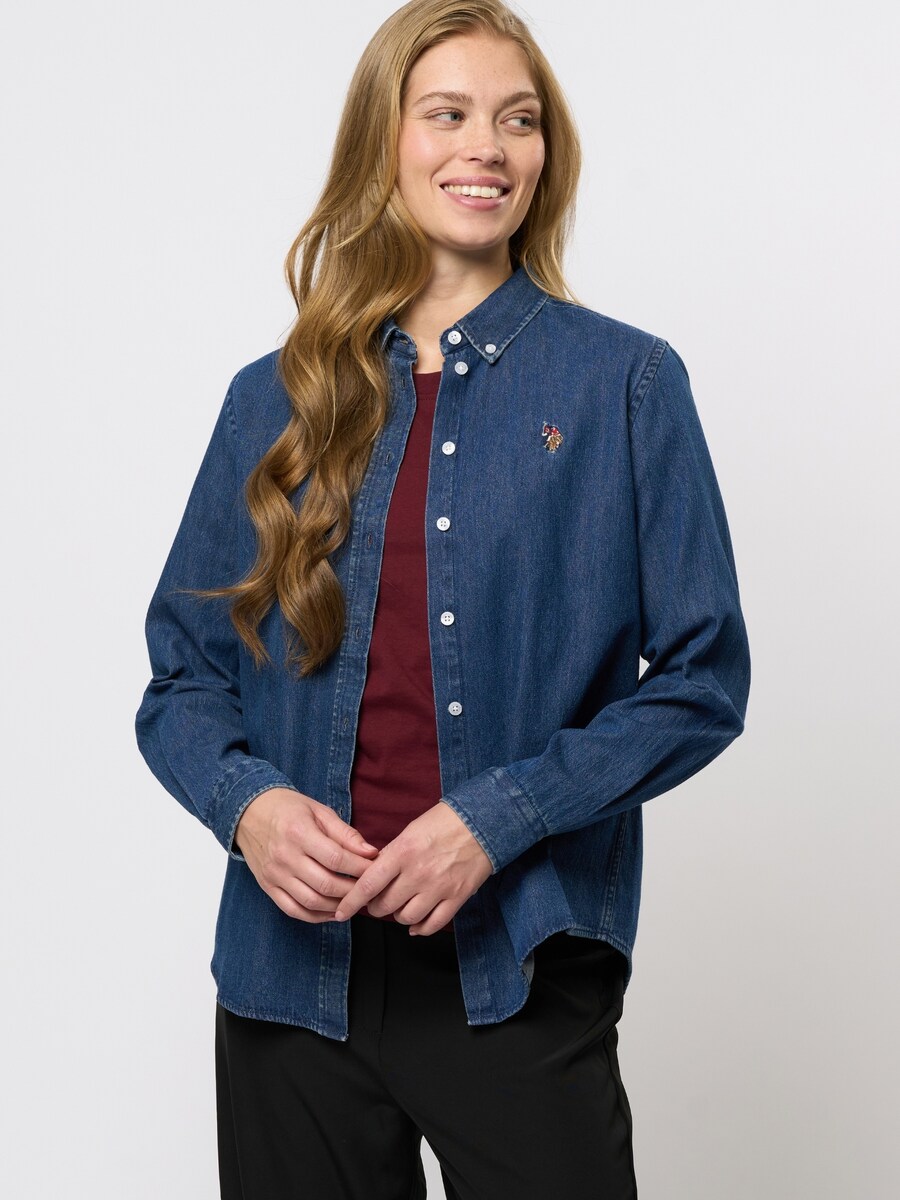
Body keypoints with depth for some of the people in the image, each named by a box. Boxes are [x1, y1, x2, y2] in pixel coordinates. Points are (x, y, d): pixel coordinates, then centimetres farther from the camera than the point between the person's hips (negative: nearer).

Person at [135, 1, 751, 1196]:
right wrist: (246, 800, -11)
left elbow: (703, 676, -3)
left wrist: (503, 816, -14)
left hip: (518, 972, -2)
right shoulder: (274, 400, 7)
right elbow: (182, 674, 10)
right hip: (294, 962, 3)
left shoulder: (626, 382, 0)